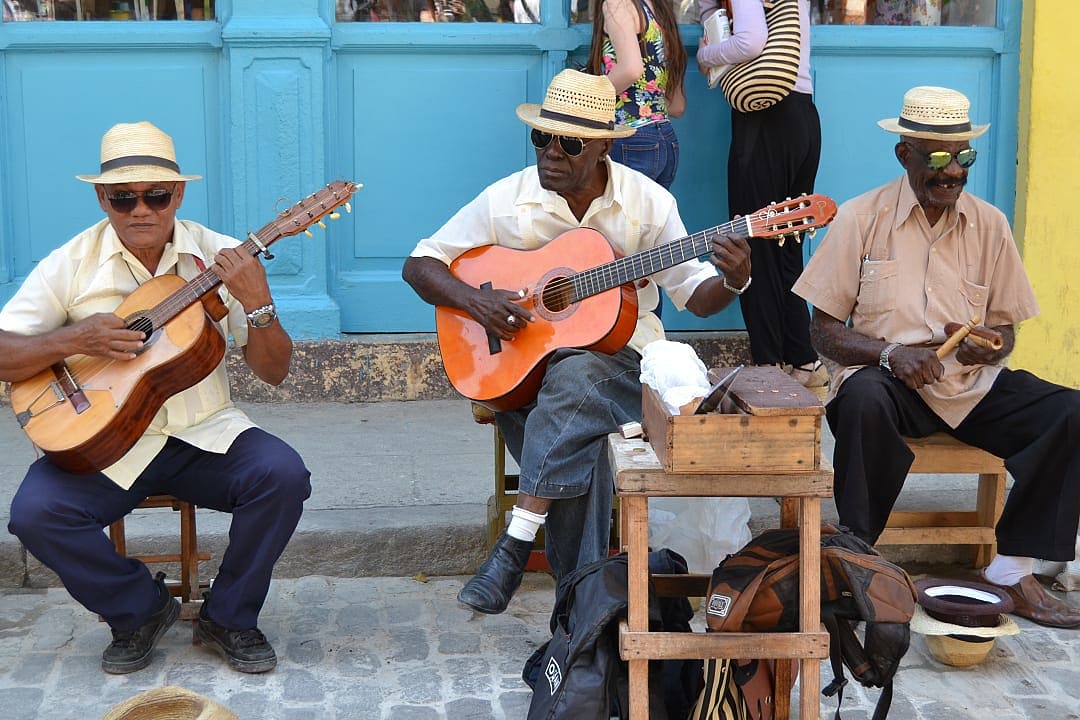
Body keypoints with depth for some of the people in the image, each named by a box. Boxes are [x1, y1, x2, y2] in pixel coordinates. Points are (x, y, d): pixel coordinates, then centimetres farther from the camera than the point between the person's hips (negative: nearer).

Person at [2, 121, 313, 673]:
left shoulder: (221, 259, 0)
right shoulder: (71, 264, -1)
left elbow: (274, 373, -2)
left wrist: (257, 303, -20)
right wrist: (74, 340, -18)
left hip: (203, 434, 0)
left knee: (283, 474, -26)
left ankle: (229, 618, -1)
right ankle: (140, 611, 2)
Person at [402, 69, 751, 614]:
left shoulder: (647, 202, -2)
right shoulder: (508, 200, -3)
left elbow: (695, 297, 2)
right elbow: (419, 264, 2)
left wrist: (731, 281, -21)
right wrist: (475, 300, -16)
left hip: (619, 352, -1)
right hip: (522, 358, 1)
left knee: (573, 378, -36)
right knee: (576, 438, -31)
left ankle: (515, 545, -33)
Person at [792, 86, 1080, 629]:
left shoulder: (989, 225, 8)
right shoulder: (861, 219, -2)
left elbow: (1005, 331, 13)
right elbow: (823, 331, -2)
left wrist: (988, 345, -12)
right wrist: (889, 353, -20)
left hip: (973, 384, 4)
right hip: (890, 380, -3)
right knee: (863, 398, -38)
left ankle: (1012, 570, -11)